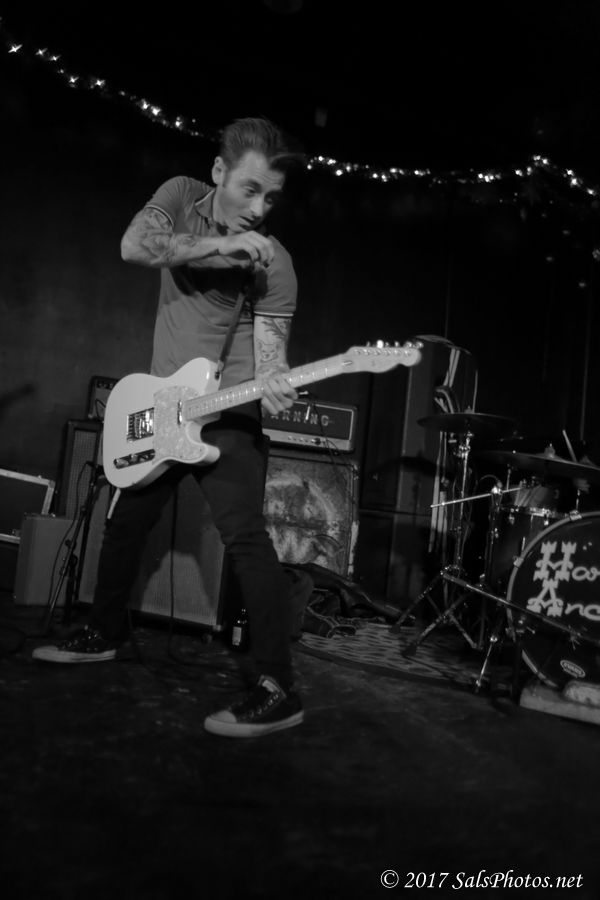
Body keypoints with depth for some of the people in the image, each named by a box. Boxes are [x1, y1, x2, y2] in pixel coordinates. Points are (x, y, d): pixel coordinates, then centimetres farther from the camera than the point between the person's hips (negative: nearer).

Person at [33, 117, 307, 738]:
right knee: (123, 524, 17)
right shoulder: (181, 195, 1)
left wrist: (272, 386, -35)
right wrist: (219, 245, -25)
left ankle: (277, 691, -10)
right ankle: (104, 634, 40)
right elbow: (133, 246, -16)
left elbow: (269, 348, -12)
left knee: (245, 538, -16)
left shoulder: (273, 262, -9)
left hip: (225, 413, -5)